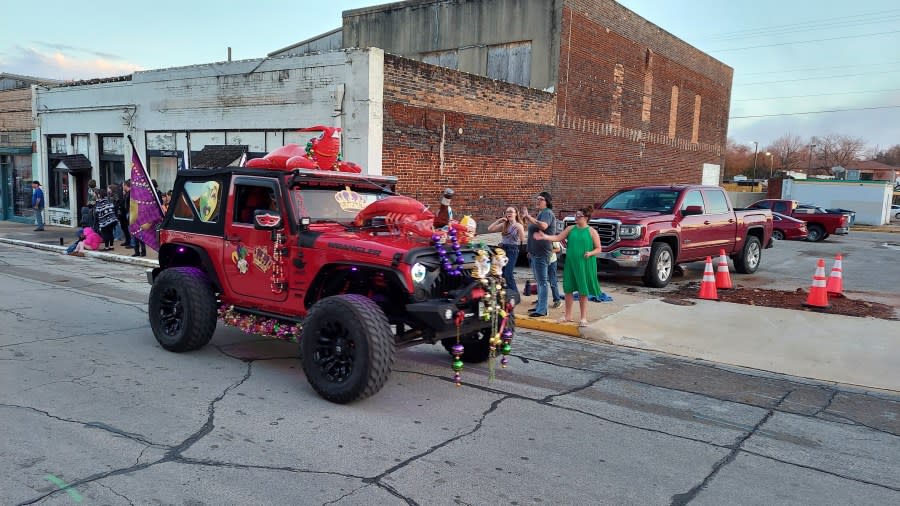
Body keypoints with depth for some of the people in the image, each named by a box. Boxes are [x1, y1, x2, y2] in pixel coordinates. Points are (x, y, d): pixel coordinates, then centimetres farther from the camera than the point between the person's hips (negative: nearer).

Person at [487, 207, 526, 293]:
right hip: (502, 249, 6)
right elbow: (490, 229, 4)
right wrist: (499, 220, -1)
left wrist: (519, 229, -27)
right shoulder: (504, 225, 10)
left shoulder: (519, 226, -3)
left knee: (508, 274, -14)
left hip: (512, 250, -6)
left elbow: (523, 240, -15)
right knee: (502, 274, 7)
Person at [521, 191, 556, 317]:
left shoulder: (547, 213, -13)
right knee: (539, 281, 18)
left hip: (541, 253, -11)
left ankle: (542, 310, -8)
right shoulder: (541, 213, 20)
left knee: (542, 281, -9)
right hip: (535, 252, 11)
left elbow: (543, 226, -34)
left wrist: (529, 217, -29)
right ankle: (540, 306, 27)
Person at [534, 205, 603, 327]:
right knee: (568, 289, 8)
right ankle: (568, 316, 22)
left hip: (585, 264, -4)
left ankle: (584, 318, 12)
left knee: (583, 291, 2)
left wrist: (591, 253, -20)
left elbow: (599, 248, -1)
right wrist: (545, 236, -13)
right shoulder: (571, 229, 6)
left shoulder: (591, 231, -4)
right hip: (571, 263, 4)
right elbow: (558, 237, 1)